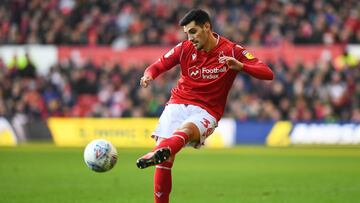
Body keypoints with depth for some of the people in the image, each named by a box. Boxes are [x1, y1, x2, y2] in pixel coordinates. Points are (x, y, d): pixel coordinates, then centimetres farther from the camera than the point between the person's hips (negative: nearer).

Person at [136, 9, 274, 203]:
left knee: (186, 129, -38)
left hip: (206, 112, -3)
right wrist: (148, 76, -11)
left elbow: (268, 74, -9)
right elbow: (158, 65, 14)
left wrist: (240, 65, -27)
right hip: (177, 104, 3)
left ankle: (157, 154, -69)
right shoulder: (185, 48, 6)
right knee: (165, 162, -15)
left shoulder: (232, 51, -2)